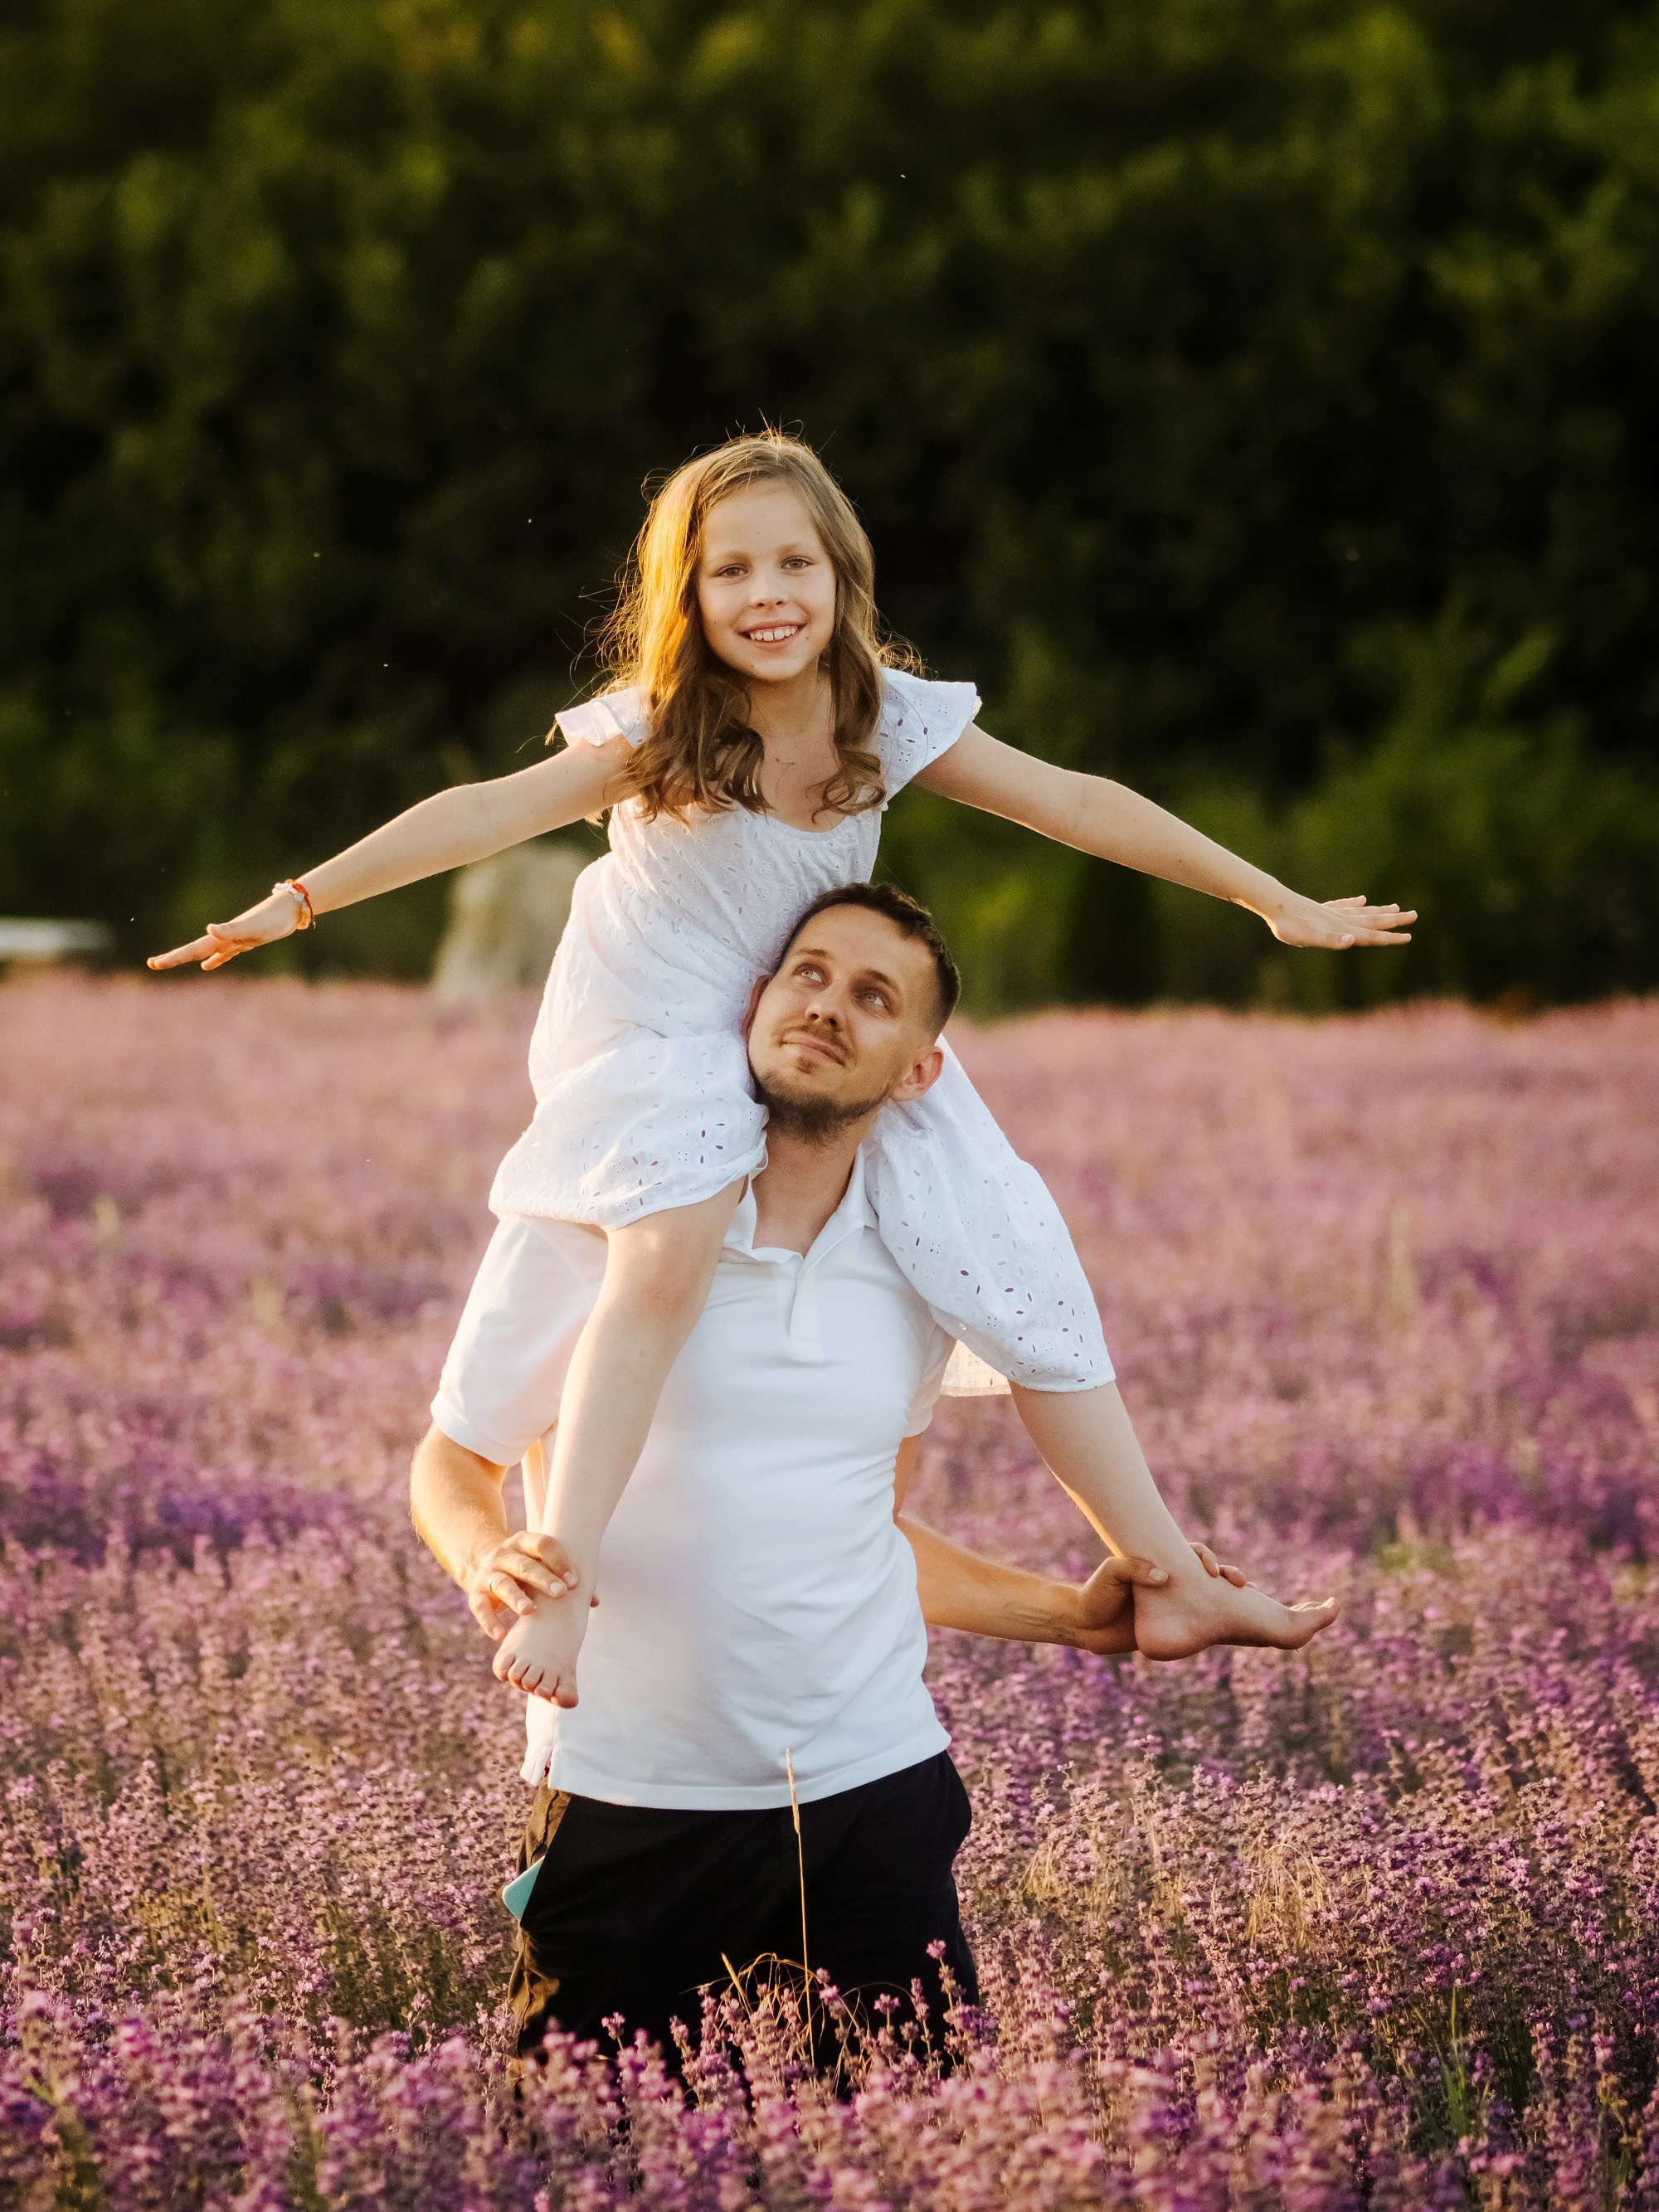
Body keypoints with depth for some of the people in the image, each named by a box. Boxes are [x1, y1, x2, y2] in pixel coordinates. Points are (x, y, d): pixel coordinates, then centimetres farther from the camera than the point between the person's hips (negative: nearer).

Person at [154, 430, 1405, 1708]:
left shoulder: (892, 719, -10)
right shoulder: (654, 737, -18)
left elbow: (1078, 806, -6)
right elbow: (487, 812, -28)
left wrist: (1280, 903, -3)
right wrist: (300, 900, -39)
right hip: (659, 1040, -4)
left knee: (1018, 1263, -4)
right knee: (671, 1250, -35)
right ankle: (567, 1570, -34)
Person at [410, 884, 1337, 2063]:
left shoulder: (914, 1270, 9)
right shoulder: (585, 1224, -5)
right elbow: (452, 1462, 2)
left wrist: (1075, 1614, 11)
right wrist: (491, 1563, -20)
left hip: (871, 1793, 3)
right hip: (630, 1807, -3)